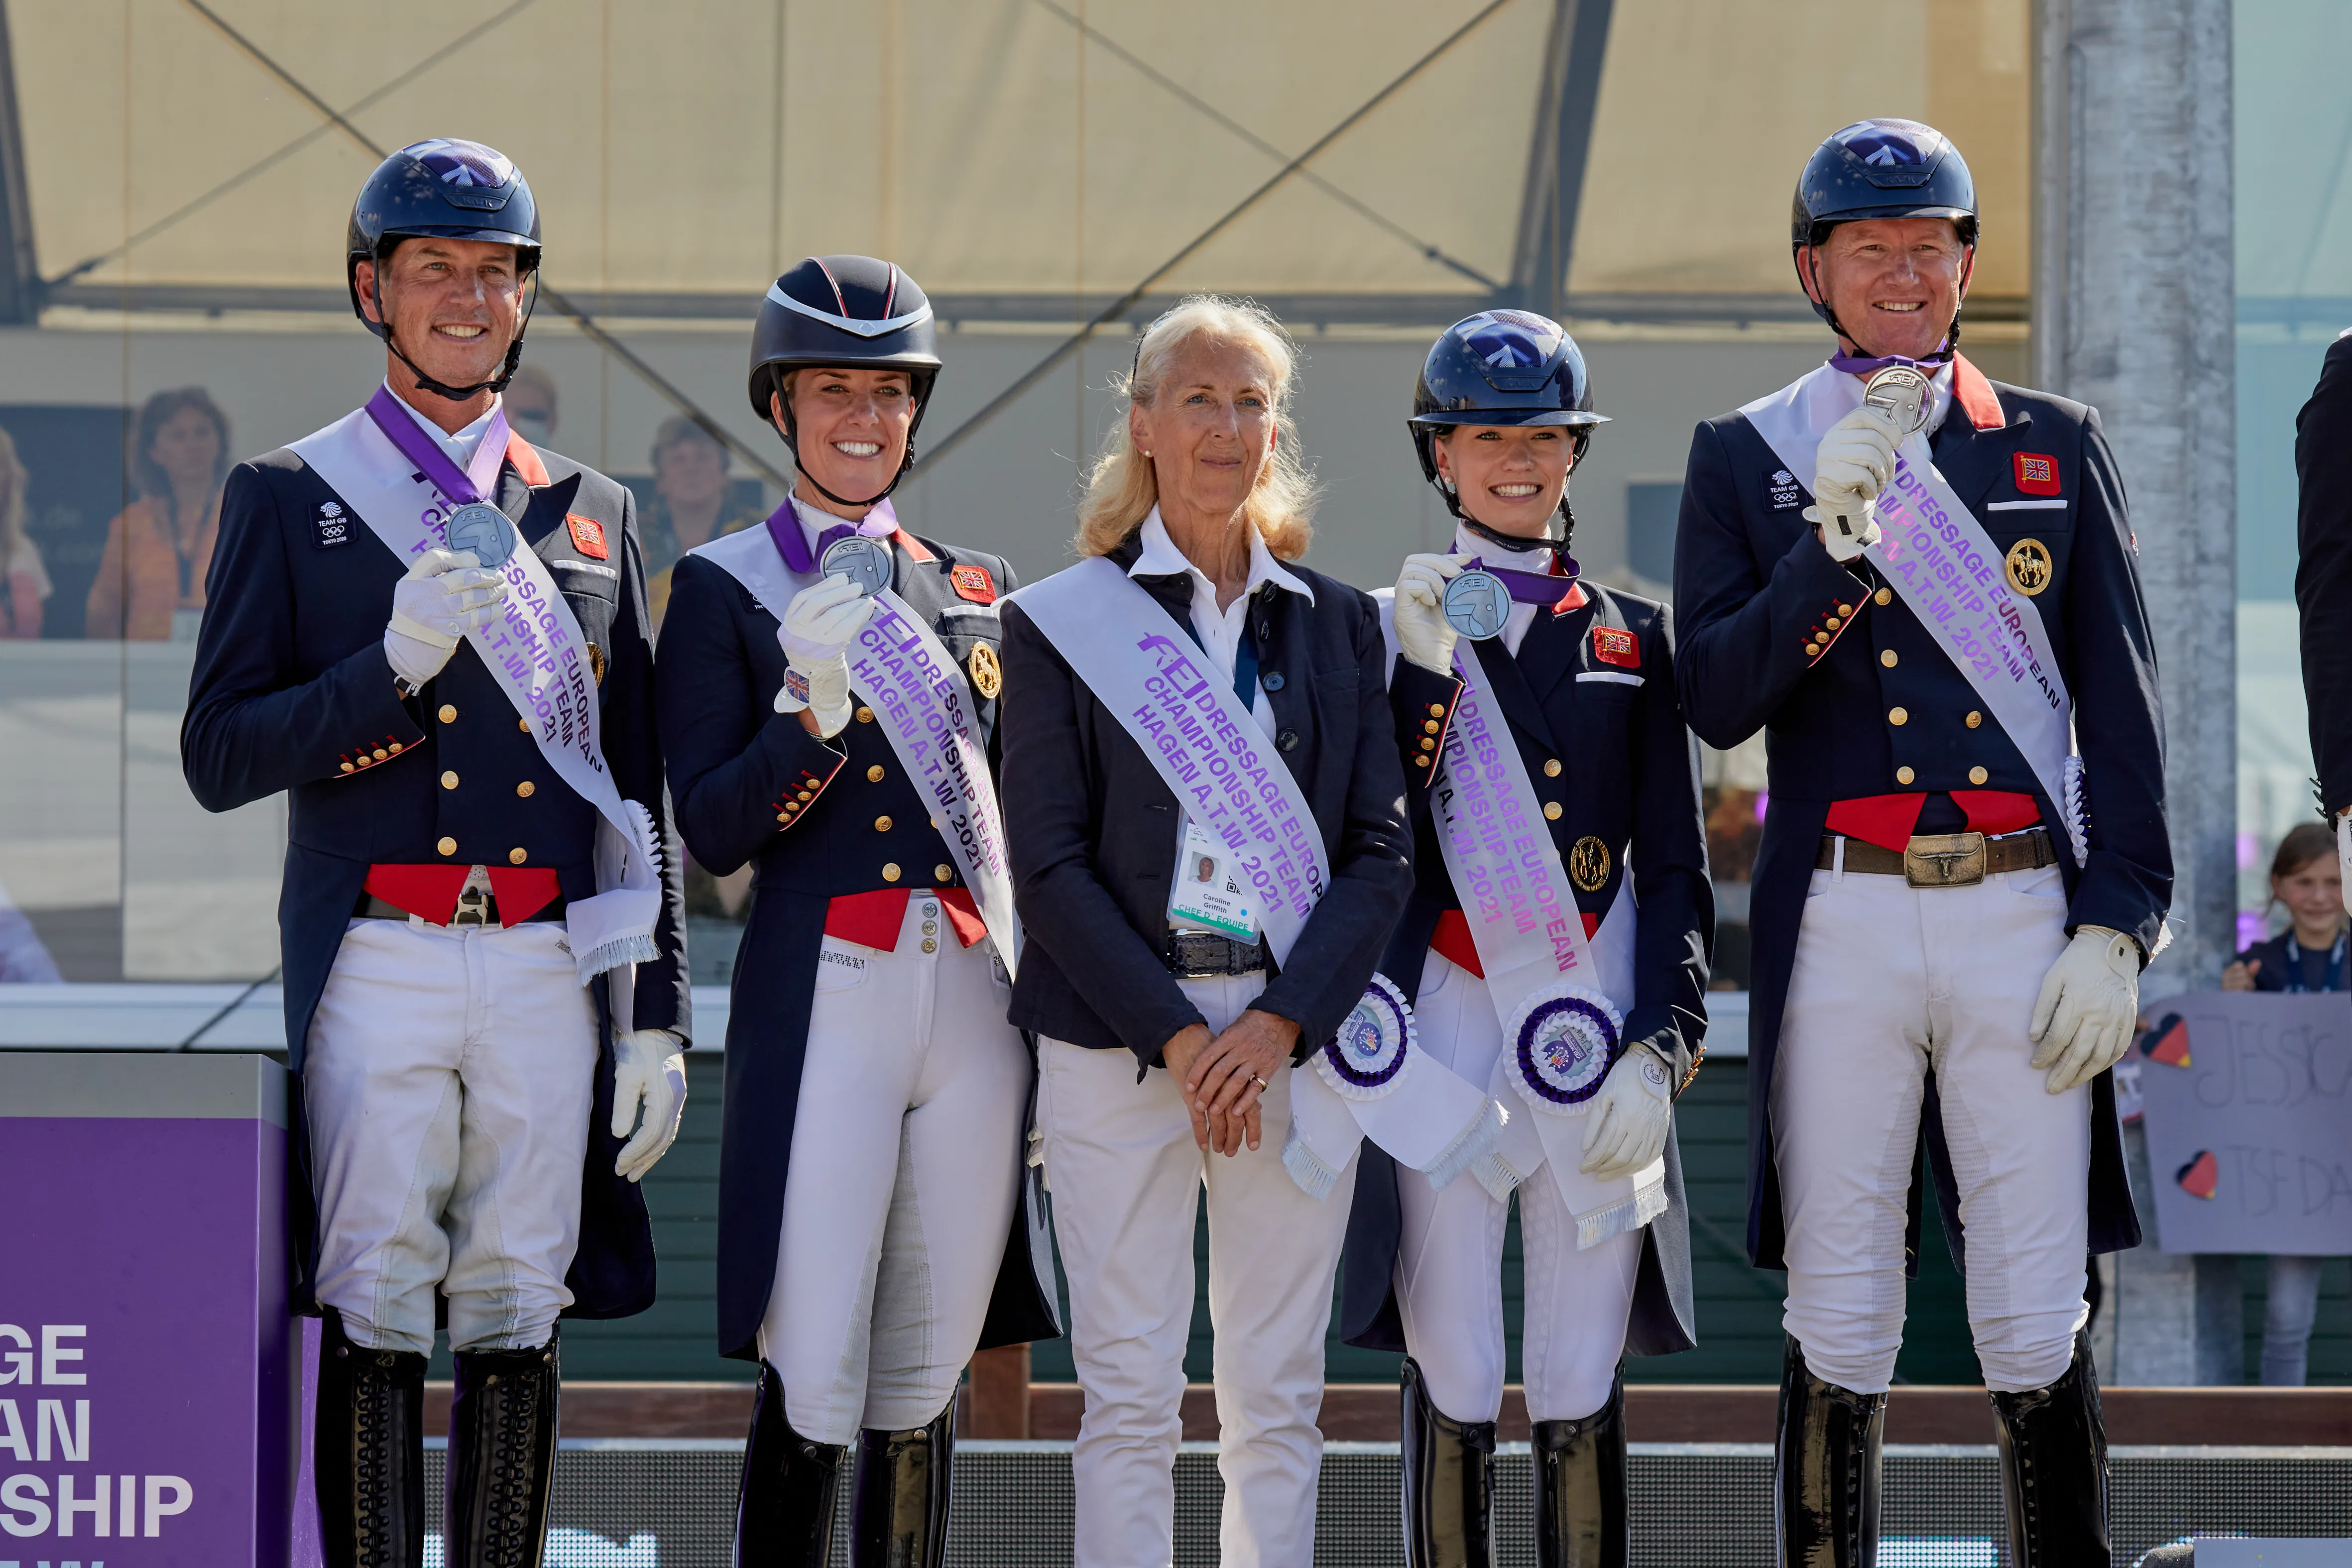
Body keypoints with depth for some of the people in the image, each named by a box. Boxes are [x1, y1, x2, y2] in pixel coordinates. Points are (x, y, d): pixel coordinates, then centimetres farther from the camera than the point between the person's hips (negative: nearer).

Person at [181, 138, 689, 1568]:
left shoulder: (590, 514, 15)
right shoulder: (290, 500, 7)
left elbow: (642, 790, 15)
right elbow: (220, 756, -1)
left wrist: (655, 1017, 8)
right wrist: (395, 662, -15)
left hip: (550, 969, 2)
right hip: (376, 964, -2)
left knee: (520, 1316, 4)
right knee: (375, 1321, -4)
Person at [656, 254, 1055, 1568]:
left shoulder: (976, 588, 17)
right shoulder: (724, 589, 4)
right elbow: (713, 830, -5)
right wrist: (811, 706, -21)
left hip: (977, 1001, 4)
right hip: (824, 1002, -4)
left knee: (926, 1376, 6)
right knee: (813, 1383, -10)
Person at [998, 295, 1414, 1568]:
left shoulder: (1338, 624, 12)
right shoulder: (1063, 621, 4)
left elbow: (1380, 850, 6)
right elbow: (1047, 861, -2)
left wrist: (1280, 1026, -9)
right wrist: (1175, 1036, -11)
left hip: (1297, 1035, 2)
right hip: (1117, 1039, -2)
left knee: (1279, 1401, 3)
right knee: (1130, 1399, -5)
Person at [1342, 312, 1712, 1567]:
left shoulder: (1632, 639, 13)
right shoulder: (1390, 632, 9)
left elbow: (1677, 871, 10)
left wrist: (1656, 1054, -3)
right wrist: (1423, 668, -12)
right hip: (1445, 1030, -1)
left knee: (1581, 1397, 1)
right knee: (1453, 1391, -3)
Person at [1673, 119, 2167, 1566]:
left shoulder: (2059, 447, 11)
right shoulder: (1746, 457, 9)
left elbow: (2122, 713, 8)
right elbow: (1717, 701, -2)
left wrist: (2116, 931, -2)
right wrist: (1834, 538, -14)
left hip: (2025, 922, 0)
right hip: (1840, 927, 0)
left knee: (2039, 1332, -1)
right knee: (1841, 1332, 2)